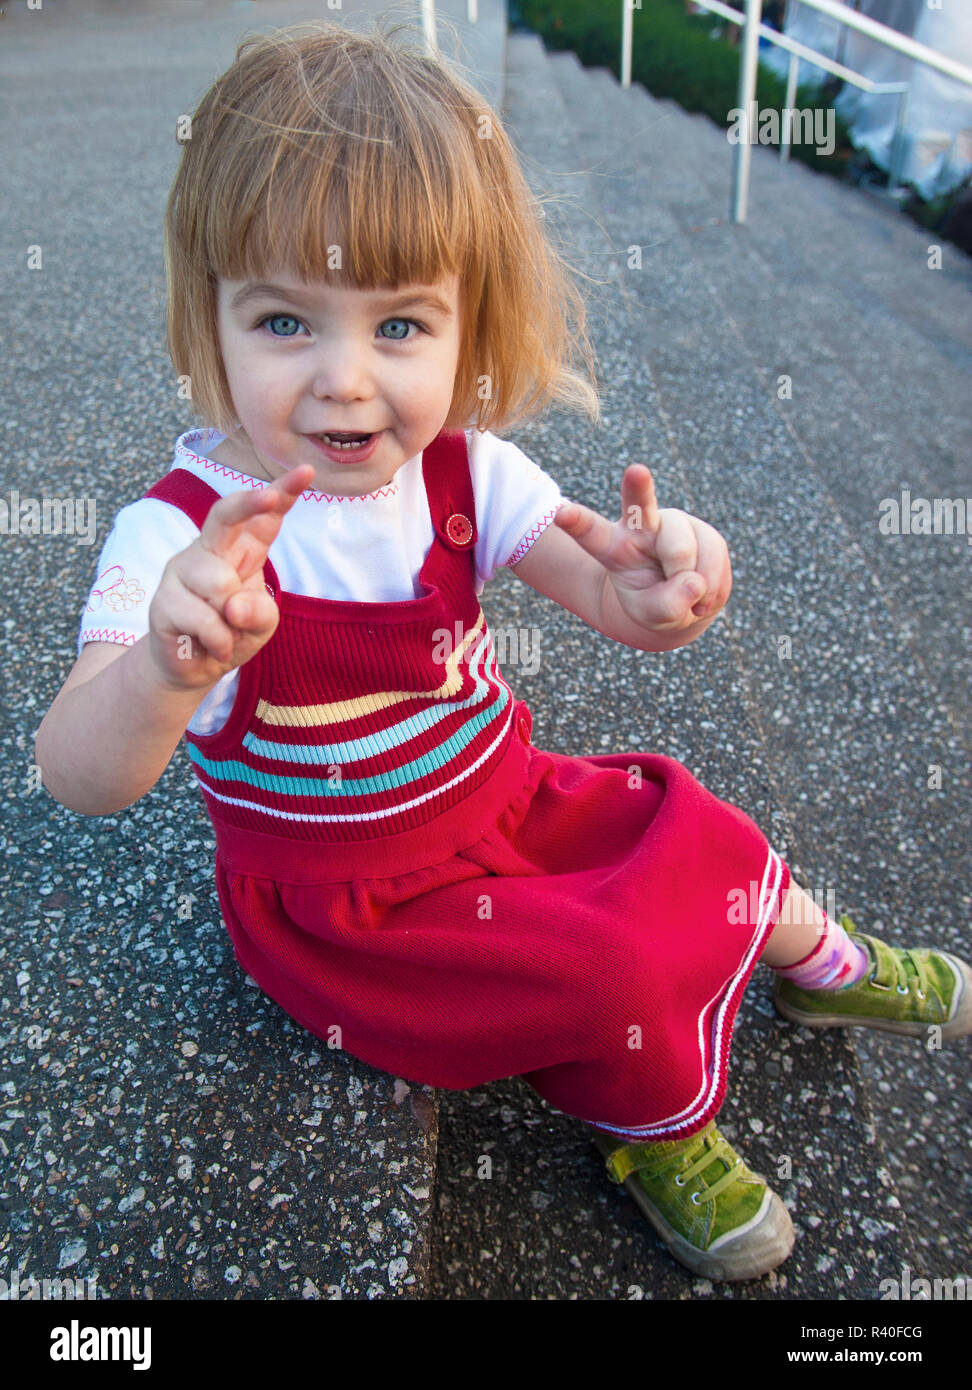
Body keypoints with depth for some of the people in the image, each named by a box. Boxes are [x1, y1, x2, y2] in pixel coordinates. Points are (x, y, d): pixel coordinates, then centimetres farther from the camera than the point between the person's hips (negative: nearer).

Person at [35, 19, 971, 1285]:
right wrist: (169, 669, -58)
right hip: (340, 904, -4)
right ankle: (653, 1125, 20)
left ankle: (819, 961, 43)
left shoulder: (463, 471, -11)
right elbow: (78, 780, -36)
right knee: (613, 969, -16)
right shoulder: (183, 530, -25)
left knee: (704, 838, 8)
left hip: (502, 801, 5)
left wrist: (661, 583, -45)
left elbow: (607, 593, -20)